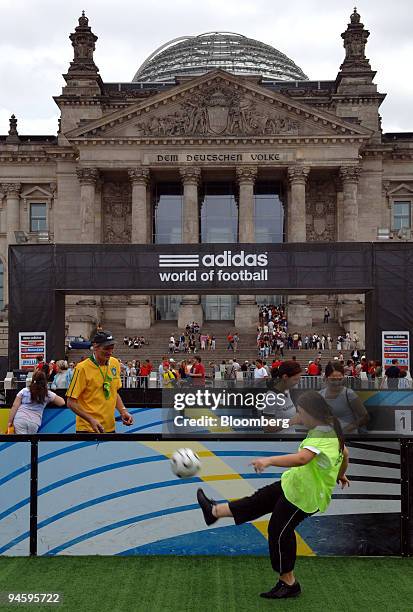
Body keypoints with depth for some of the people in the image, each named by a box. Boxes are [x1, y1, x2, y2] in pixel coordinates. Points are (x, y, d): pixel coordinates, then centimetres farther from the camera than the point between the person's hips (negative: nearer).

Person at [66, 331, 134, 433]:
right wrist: (91, 419, -20)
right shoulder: (82, 368, -13)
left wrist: (123, 411, 3)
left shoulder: (115, 364, 5)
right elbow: (71, 402, -11)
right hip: (88, 428, -5)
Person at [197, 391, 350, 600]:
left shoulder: (321, 437, -29)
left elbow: (301, 458, -47)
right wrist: (340, 474, 38)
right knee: (259, 499, 18)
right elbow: (345, 454, 20)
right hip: (295, 484, 9)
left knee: (279, 532, 4)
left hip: (303, 495, -9)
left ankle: (288, 584, 18)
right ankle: (215, 511, 33)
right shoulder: (332, 430, 2)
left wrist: (269, 460, -56)